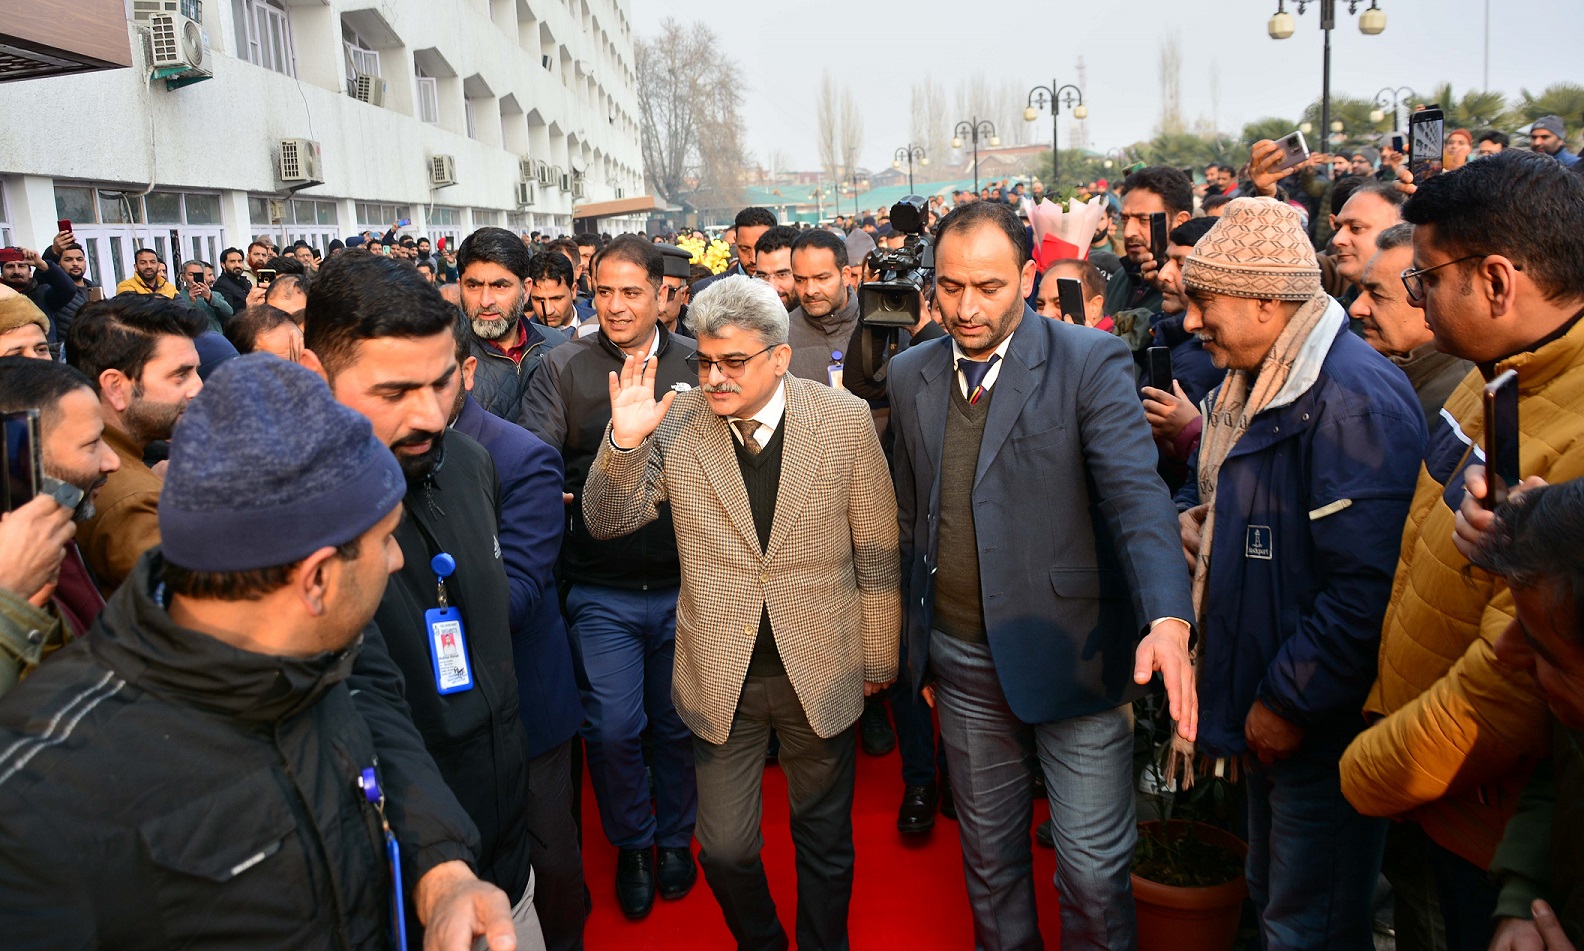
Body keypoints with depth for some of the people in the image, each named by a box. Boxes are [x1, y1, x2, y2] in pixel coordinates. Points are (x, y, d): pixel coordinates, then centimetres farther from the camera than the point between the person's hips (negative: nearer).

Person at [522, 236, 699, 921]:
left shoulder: (696, 363, 2)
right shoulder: (564, 367, -2)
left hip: (685, 586, 1)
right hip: (601, 590, -1)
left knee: (678, 723, 14)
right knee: (613, 728, 4)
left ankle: (676, 837, 39)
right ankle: (631, 844, 31)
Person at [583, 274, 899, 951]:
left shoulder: (845, 420, -9)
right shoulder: (676, 422, -7)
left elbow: (878, 551, -1)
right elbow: (607, 523, -4)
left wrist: (879, 657, 5)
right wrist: (623, 441, -22)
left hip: (821, 669, 0)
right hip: (721, 676, 1)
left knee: (824, 843, 18)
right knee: (724, 849, 12)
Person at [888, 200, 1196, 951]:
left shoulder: (1091, 362, -11)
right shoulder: (912, 375, 4)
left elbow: (1136, 495, -22)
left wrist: (1167, 621, -38)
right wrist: (918, 644, 14)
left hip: (1071, 657, -4)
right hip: (963, 664, 4)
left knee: (1094, 872, 5)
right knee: (989, 858, 20)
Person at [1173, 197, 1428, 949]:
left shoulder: (1352, 398, -23)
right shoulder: (1253, 383, 10)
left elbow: (1366, 585, -28)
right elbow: (1215, 505, 23)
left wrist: (1289, 701, -20)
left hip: (1320, 728, -9)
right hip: (1264, 708, 9)